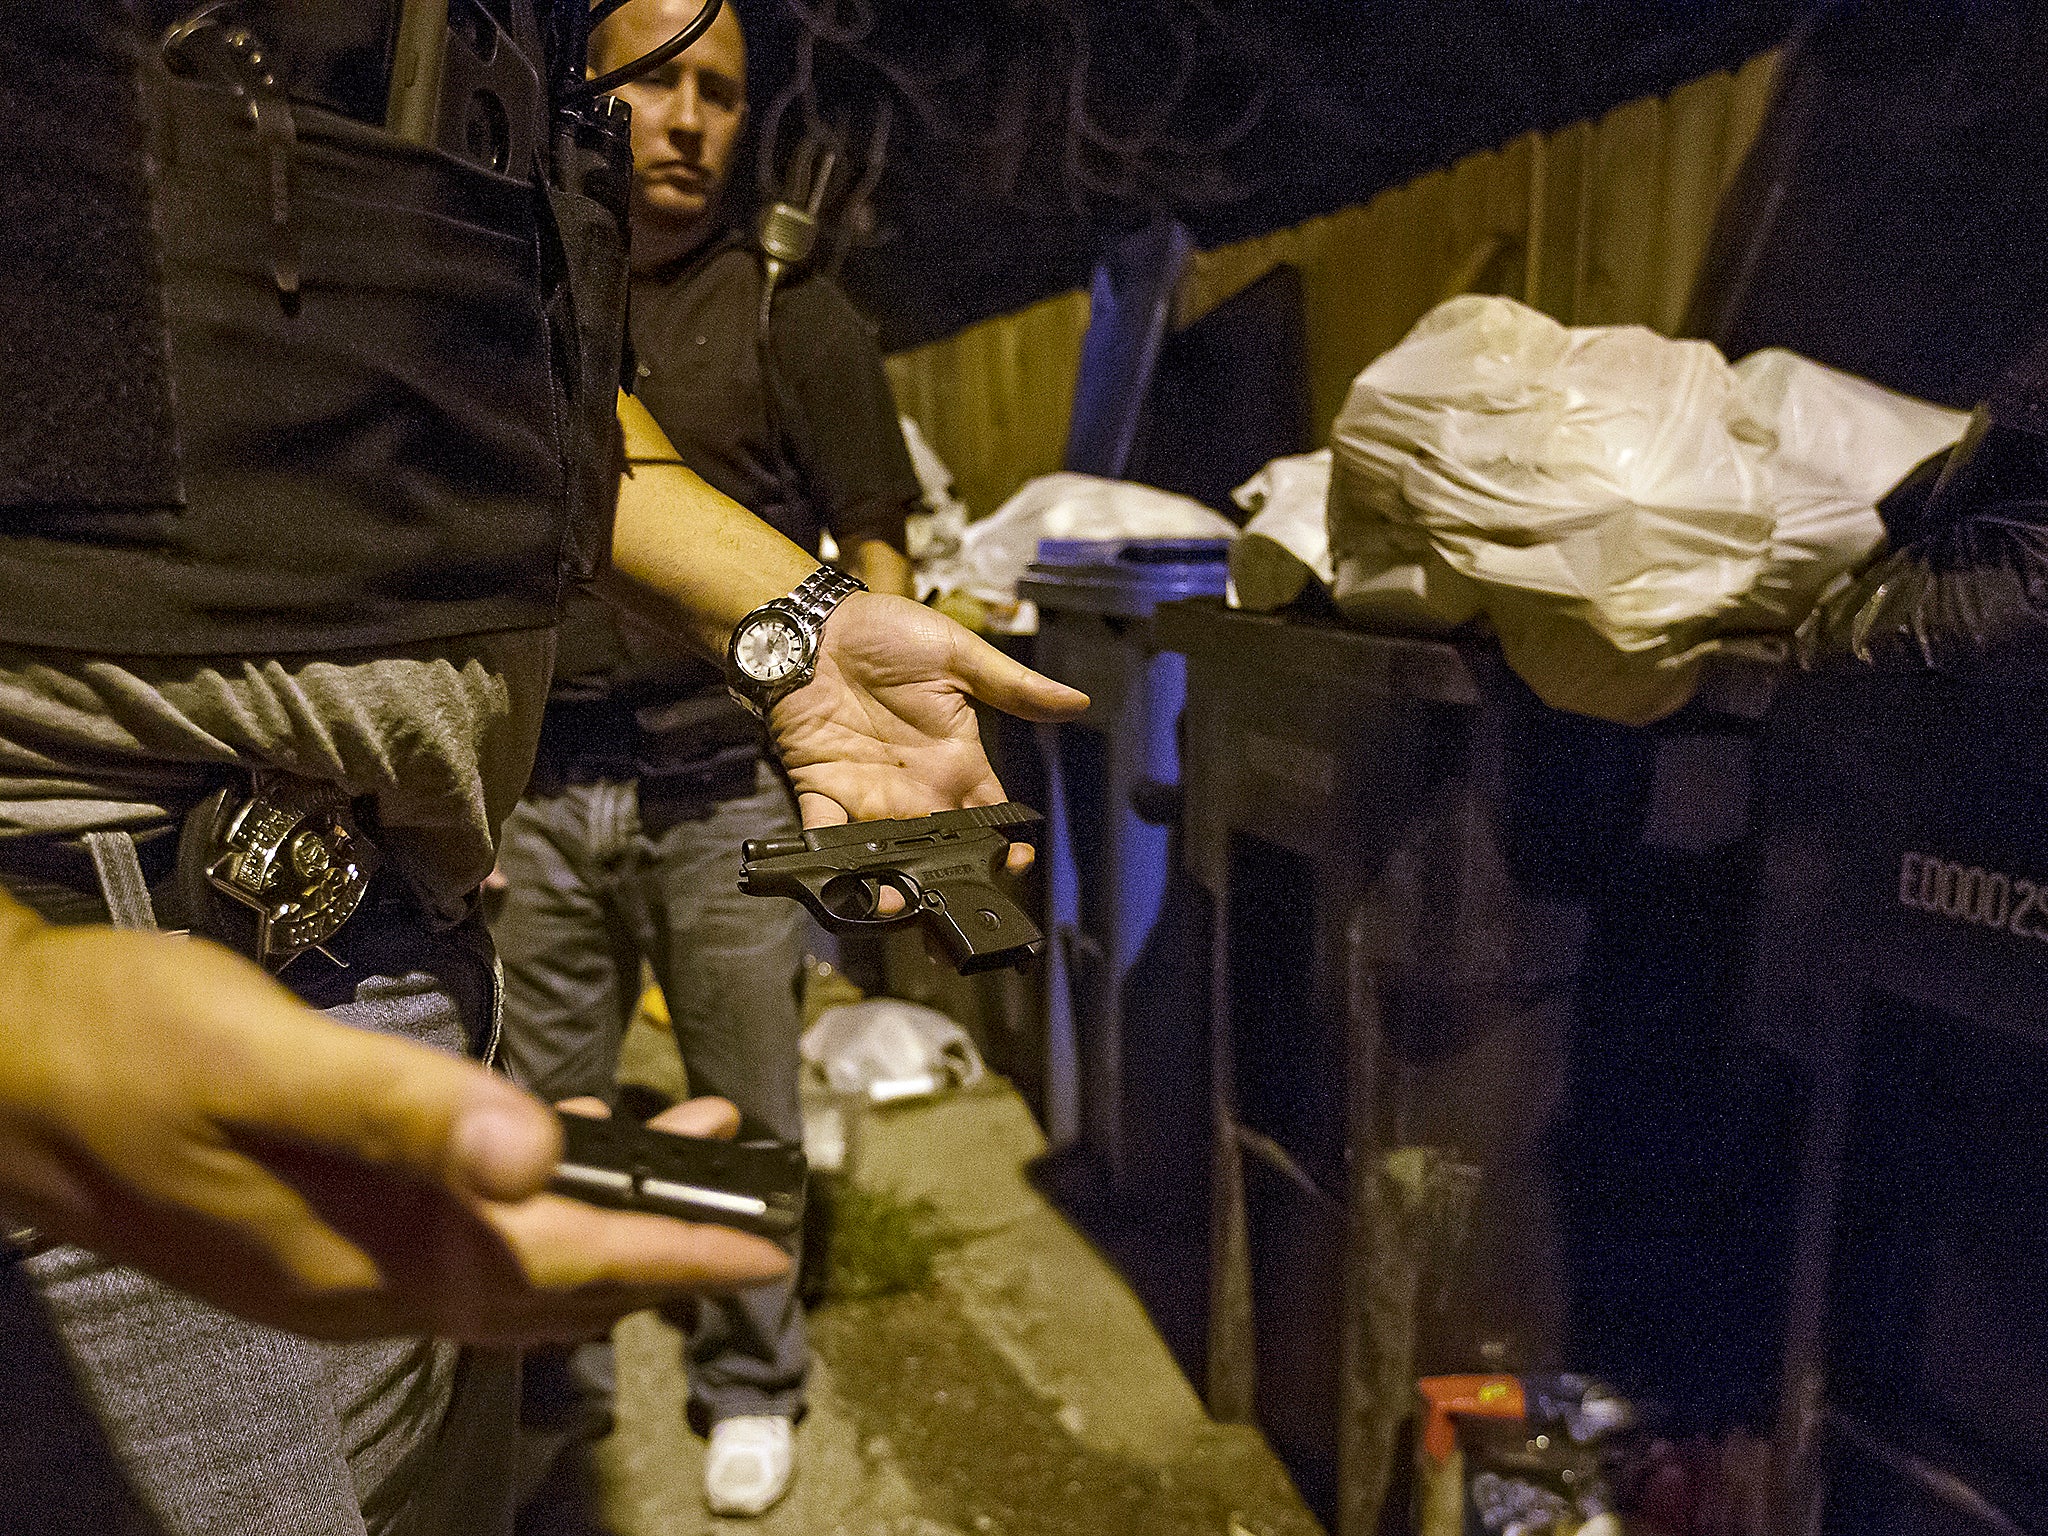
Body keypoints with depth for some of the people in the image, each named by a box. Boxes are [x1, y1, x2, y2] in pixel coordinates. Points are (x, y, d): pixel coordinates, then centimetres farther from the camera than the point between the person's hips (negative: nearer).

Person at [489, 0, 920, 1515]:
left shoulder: (792, 307, 4)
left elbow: (876, 551, 2)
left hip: (728, 785, -2)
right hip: (543, 782, 3)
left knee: (745, 1109, 7)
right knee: (538, 1111, 11)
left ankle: (750, 1387, 28)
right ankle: (554, 1378, 33)